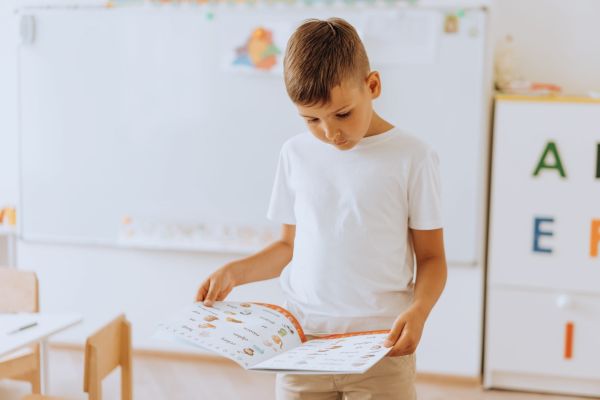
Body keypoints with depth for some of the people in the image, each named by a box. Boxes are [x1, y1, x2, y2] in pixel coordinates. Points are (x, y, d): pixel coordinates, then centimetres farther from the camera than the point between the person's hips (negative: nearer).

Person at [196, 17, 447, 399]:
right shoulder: (296, 153, 6)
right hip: (302, 341, 3)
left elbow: (431, 257, 0)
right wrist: (233, 272, 2)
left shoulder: (413, 158, -5)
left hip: (381, 348, -3)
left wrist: (418, 311, -18)